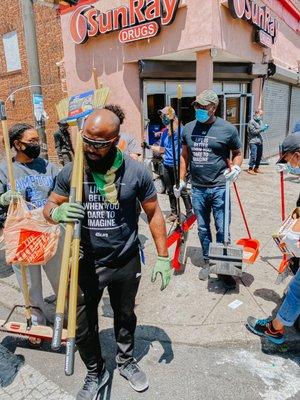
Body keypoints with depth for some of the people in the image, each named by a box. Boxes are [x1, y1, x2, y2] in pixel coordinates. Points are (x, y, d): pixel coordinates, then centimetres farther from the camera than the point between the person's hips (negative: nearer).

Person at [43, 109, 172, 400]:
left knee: (125, 316, 23)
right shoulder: (71, 172, -10)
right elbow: (48, 208, 0)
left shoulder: (136, 172, -13)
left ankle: (125, 361, 52)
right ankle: (95, 373, 43)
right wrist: (58, 213, -26)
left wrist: (163, 258, -4)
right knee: (82, 327, 13)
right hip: (86, 264, 1)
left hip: (126, 264, 0)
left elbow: (153, 214, -3)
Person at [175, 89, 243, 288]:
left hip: (220, 188, -3)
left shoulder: (228, 129, -5)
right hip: (198, 189, 3)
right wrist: (181, 181, 10)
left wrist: (236, 167, -14)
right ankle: (207, 262, 33)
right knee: (203, 229, 15)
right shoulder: (189, 128, 5)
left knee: (223, 230, 4)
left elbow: (238, 153, 7)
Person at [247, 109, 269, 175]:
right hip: (253, 141, -8)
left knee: (259, 155, 11)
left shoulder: (260, 121, 17)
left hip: (260, 141, 8)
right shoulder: (251, 122, -7)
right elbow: (253, 131, -12)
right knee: (253, 155, -10)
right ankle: (250, 169, -2)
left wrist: (265, 127, 2)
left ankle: (256, 168, 23)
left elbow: (262, 129, 21)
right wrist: (261, 129, -15)